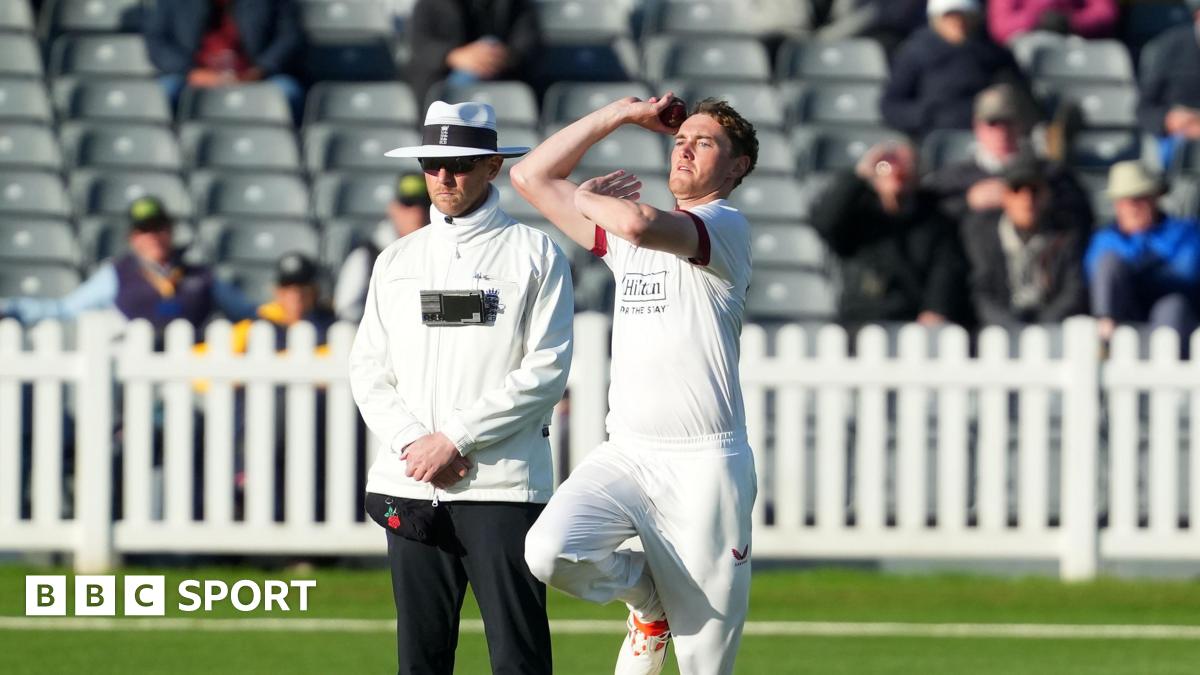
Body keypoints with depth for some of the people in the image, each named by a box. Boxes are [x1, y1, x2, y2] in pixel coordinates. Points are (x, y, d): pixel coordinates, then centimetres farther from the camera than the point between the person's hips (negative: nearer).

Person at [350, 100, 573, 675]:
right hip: (410, 489, 4)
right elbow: (368, 371, 12)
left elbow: (546, 371, -6)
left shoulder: (534, 254, 3)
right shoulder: (396, 261, 16)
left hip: (502, 485, -4)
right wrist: (414, 444, -6)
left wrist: (454, 438, -11)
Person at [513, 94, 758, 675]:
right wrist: (619, 115, 13)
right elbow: (530, 177, 17)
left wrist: (586, 198, -4)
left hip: (703, 467, -6)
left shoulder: (726, 228, -5)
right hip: (625, 454, 6)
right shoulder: (625, 227, 18)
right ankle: (647, 598, 9)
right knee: (549, 552, -21)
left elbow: (640, 224, -25)